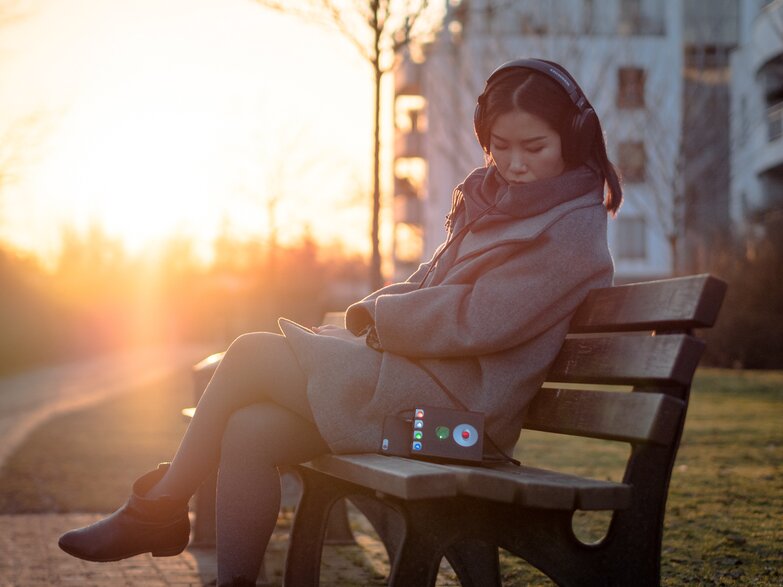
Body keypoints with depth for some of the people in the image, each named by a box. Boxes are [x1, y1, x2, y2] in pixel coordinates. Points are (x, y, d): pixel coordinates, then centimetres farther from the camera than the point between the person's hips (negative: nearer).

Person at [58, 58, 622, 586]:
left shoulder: (573, 231, -10)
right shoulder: (496, 201, 17)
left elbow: (475, 322, -18)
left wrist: (377, 314, -6)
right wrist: (378, 311, -3)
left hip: (455, 404, -8)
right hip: (417, 376, 8)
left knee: (252, 355, -9)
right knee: (250, 431, -11)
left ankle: (157, 510, 7)